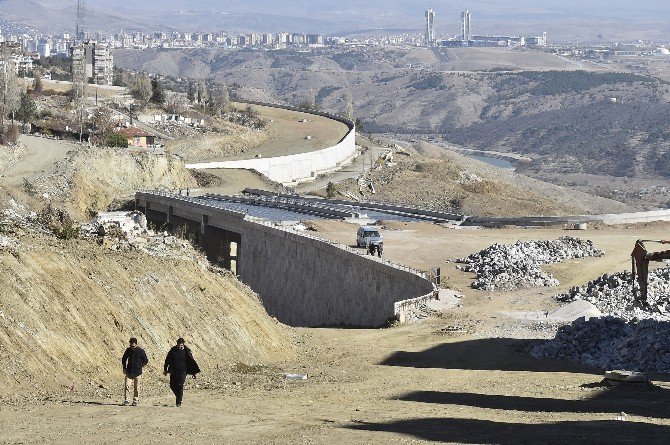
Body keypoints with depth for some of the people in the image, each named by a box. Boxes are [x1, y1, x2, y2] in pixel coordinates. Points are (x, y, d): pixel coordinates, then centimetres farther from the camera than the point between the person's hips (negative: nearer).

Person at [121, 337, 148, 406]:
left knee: (136, 387, 3)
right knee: (126, 386, -9)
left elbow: (146, 361, 2)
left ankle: (135, 401, 13)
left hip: (137, 372, -2)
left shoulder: (141, 351, -5)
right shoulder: (128, 350, 4)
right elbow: (124, 359, 18)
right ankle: (126, 400, -3)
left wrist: (140, 366, -10)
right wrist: (124, 368, 8)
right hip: (129, 372, 2)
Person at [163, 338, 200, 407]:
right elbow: (167, 360, 9)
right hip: (173, 371, 3)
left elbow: (192, 362, 0)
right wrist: (165, 369, 10)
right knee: (172, 386, 5)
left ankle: (179, 402, -3)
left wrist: (194, 372, -3)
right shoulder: (173, 350, 0)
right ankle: (180, 396, 31)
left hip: (182, 372, -3)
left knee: (180, 386, -11)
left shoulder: (187, 351, -4)